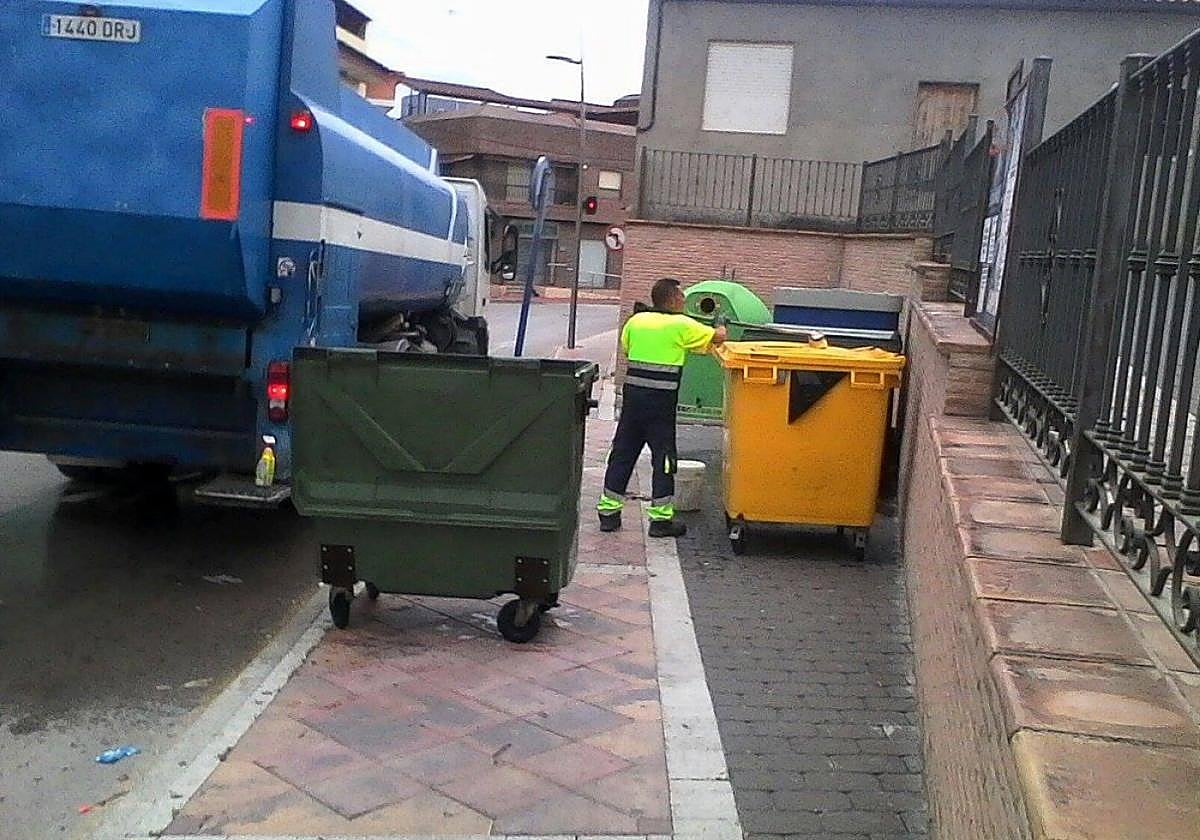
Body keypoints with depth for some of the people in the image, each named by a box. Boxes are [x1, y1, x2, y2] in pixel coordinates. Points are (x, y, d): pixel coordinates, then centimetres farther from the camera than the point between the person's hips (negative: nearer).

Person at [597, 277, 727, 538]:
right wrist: (721, 330, 23)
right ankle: (661, 517, 6)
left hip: (632, 392, 5)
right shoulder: (682, 325, -5)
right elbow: (717, 337, 1)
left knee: (622, 452, 11)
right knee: (663, 456, 3)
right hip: (661, 398, -5)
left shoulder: (636, 320, 8)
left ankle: (608, 511, 16)